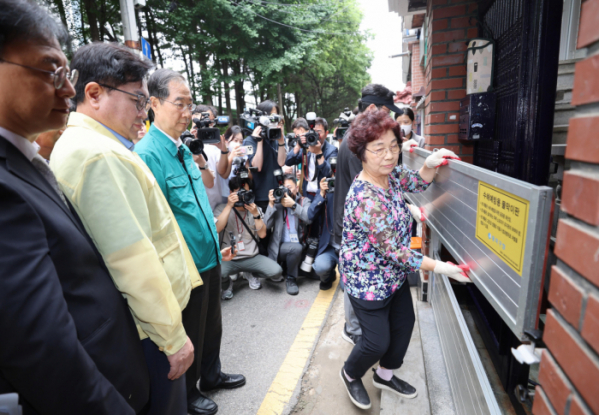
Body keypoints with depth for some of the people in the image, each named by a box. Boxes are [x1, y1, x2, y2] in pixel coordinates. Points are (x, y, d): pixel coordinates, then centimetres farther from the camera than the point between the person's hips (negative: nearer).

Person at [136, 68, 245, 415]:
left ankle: (212, 376, 48)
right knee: (190, 334, 15)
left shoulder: (183, 149, 7)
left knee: (213, 324, 24)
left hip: (209, 257, 8)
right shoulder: (148, 154, -19)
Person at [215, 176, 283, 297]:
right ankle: (227, 282, 7)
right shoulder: (222, 208, 2)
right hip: (228, 258, -2)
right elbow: (216, 230, -18)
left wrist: (255, 214, -14)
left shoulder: (255, 209, 9)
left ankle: (251, 274, 14)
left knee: (276, 272, -20)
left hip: (252, 257, 3)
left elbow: (262, 234, -1)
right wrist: (229, 206, -18)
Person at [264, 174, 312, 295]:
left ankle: (291, 278, 8)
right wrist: (271, 204, -10)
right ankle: (291, 278, -5)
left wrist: (293, 205, -18)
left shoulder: (304, 201, 9)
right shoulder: (277, 202, 8)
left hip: (300, 245, 3)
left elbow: (309, 218, -12)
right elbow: (267, 225, -4)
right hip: (279, 247, -3)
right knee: (296, 247, -33)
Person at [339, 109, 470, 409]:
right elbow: (392, 250, -28)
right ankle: (350, 374, 40)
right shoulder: (365, 199, -33)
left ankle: (386, 374, 46)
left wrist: (431, 164, -11)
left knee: (404, 324, 20)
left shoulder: (390, 173, -8)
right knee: (378, 341, 7)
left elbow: (417, 184, 11)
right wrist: (439, 267, -25)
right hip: (368, 280, -8)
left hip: (394, 273, 8)